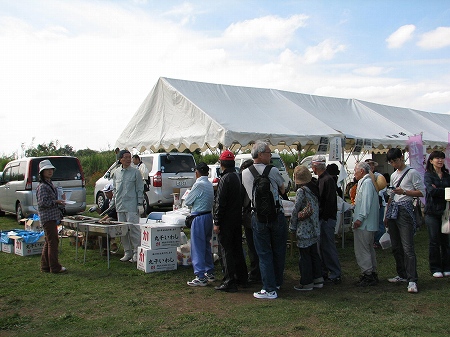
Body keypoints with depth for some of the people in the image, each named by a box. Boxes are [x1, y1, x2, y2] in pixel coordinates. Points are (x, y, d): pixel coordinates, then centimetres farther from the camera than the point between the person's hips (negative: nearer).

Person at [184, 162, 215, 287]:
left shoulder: (198, 184, -17)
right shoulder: (209, 184, 7)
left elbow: (187, 202, -10)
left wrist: (188, 195, 9)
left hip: (199, 218, -9)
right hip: (209, 215, 9)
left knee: (198, 248, -3)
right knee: (206, 246, 19)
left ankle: (200, 277, -1)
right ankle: (210, 273, 28)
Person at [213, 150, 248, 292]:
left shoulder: (225, 179, -17)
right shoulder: (238, 177, 9)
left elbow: (220, 203, -20)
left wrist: (217, 223, -17)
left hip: (226, 221, -8)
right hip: (237, 219, 9)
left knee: (226, 250, -3)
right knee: (237, 249, 17)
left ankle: (229, 282, -1)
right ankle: (242, 278, 26)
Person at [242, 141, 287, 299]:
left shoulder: (245, 173, 1)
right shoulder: (273, 171, -8)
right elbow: (282, 190, 8)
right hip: (277, 216, -1)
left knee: (264, 254, 6)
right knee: (278, 251, 14)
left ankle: (270, 289, 5)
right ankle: (277, 282, 28)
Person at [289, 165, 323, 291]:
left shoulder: (301, 191, -15)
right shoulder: (314, 188, 7)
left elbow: (296, 210, -13)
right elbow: (316, 208, 11)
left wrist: (292, 227, -3)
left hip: (304, 229, -8)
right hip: (314, 228, 8)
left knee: (304, 256, 1)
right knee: (314, 253, 16)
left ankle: (306, 282, 7)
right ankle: (318, 279, 23)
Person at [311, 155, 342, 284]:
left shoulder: (328, 180, -16)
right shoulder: (321, 179, 14)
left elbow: (329, 202, -21)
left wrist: (324, 218, -21)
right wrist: (319, 217, 16)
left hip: (327, 219, -10)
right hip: (322, 218, 10)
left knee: (328, 247, -5)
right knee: (322, 246, 15)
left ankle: (335, 275, 2)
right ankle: (324, 272, 24)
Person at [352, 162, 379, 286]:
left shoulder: (366, 182, -13)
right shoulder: (366, 182, 19)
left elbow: (366, 201, -21)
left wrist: (360, 218, -22)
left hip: (363, 224, -11)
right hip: (369, 224, 11)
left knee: (362, 250, -8)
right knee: (369, 249, 16)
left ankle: (367, 274, -5)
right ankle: (372, 274, 23)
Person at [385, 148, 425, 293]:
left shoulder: (412, 173, -3)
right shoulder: (393, 175, 18)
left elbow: (421, 192, -6)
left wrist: (404, 191, -17)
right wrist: (387, 215, 22)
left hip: (405, 209, -8)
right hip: (393, 210, 8)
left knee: (407, 247, -12)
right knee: (396, 247, 11)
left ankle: (412, 280, -11)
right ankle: (402, 275, 22)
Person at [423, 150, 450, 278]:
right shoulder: (428, 175, 1)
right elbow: (431, 191, -14)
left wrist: (438, 190, -13)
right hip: (432, 211, -4)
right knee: (434, 241, 0)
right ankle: (435, 269, 9)